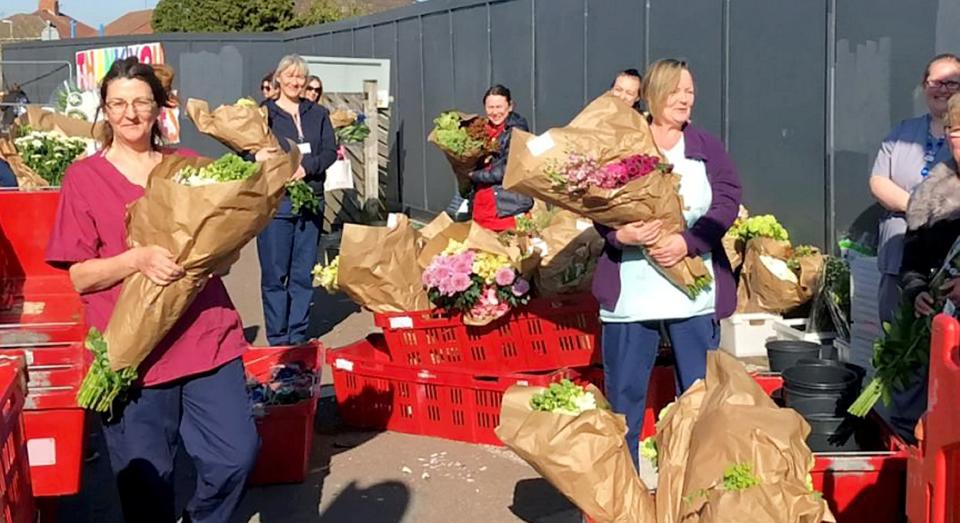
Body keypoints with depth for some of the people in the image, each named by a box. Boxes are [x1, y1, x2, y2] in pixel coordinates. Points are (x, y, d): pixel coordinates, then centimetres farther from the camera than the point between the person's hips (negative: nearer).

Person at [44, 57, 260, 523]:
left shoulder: (189, 167, 9)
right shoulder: (83, 178, -1)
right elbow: (80, 276, -4)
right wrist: (137, 259, -20)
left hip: (207, 337, 3)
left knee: (237, 454, -1)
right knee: (146, 480, 4)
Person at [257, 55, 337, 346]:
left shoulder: (318, 114, 13)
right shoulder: (264, 113, 3)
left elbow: (330, 152, 5)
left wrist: (306, 166, -12)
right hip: (275, 201, -3)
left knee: (304, 274, 6)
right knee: (274, 273, -2)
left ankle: (298, 337, 15)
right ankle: (277, 339, 6)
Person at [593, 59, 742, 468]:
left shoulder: (708, 147, 9)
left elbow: (727, 202, -2)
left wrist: (687, 241, -17)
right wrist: (619, 233, -22)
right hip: (630, 293, -1)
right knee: (624, 394, 6)